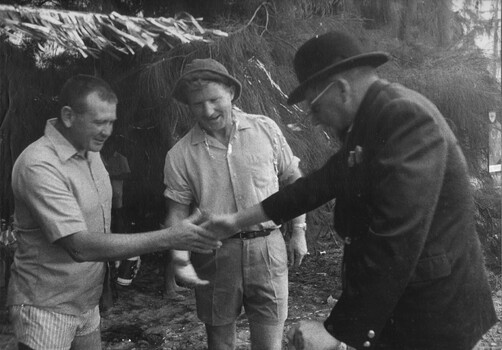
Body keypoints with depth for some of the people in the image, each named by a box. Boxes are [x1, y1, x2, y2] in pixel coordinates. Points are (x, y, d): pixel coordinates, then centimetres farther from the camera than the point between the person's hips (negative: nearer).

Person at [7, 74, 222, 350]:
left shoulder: (90, 152, 3)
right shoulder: (39, 165, -25)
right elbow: (81, 246, -31)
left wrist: (123, 251, -3)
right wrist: (169, 238, -32)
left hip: (87, 303, 7)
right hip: (46, 309, -7)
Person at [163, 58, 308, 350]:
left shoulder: (266, 129, -1)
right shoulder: (180, 155, -3)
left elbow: (293, 179, 9)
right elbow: (177, 211, 0)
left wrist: (298, 230, 7)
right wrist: (180, 258, -14)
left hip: (267, 248, 0)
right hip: (214, 254, 1)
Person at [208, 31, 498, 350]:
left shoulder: (406, 115, -23)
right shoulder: (369, 123, 7)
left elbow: (394, 243, -29)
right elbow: (321, 183, 14)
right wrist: (241, 219, 18)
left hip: (431, 316, -8)